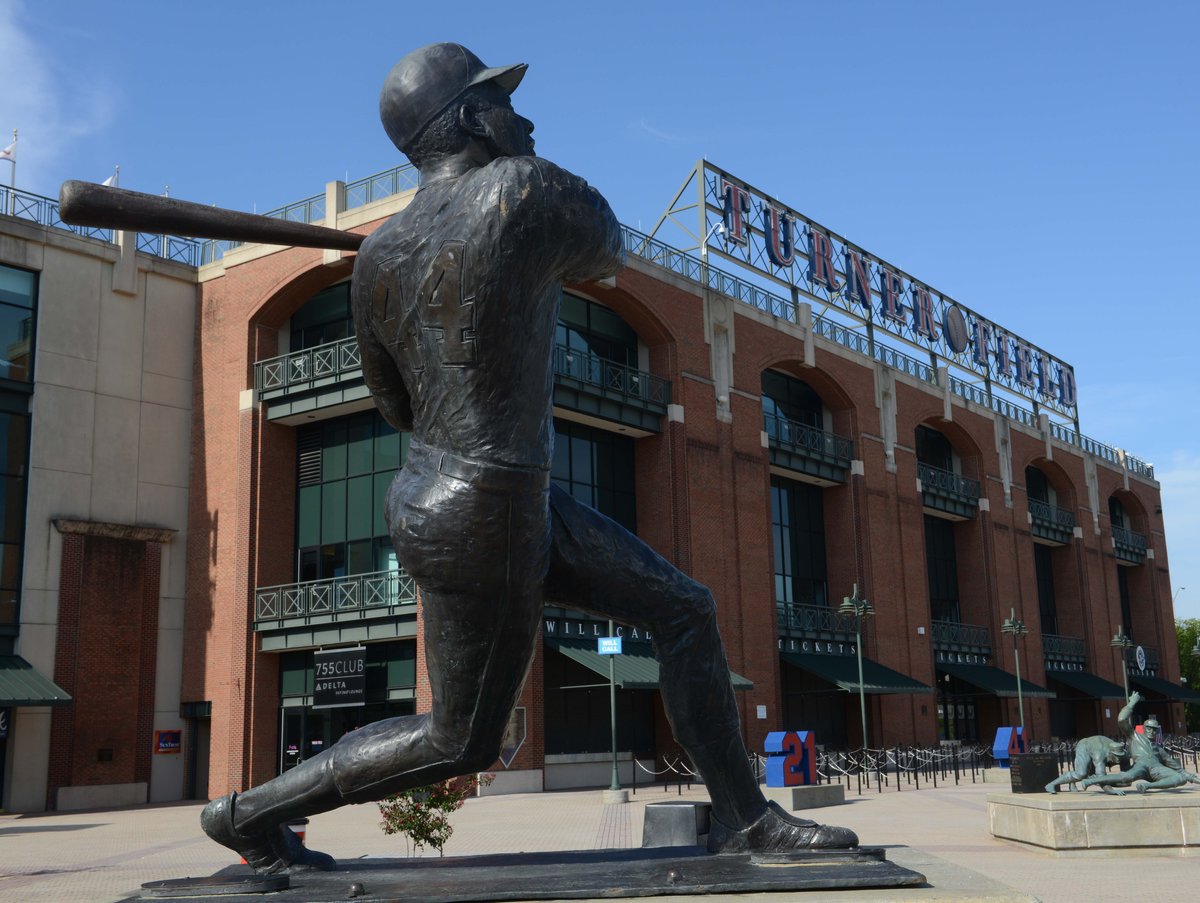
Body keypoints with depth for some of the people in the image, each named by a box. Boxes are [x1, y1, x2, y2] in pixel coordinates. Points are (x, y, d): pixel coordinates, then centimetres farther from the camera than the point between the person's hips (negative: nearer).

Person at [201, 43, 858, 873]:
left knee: (686, 610, 8)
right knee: (462, 743, 11)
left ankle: (745, 818, 19)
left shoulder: (380, 255, -1)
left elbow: (399, 403, 11)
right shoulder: (529, 187, -21)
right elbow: (608, 251, 2)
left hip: (453, 494, 9)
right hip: (482, 531, -9)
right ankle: (250, 812, 22)